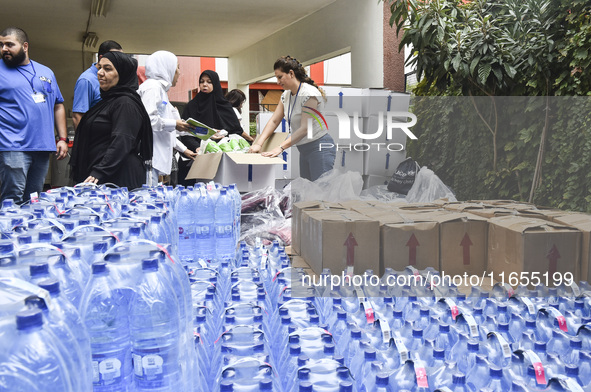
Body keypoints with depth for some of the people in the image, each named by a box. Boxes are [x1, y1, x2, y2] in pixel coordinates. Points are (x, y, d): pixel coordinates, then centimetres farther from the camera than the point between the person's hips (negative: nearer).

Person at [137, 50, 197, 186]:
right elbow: (146, 119, -19)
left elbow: (165, 132, 30)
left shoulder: (161, 88, 26)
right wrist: (174, 124, -9)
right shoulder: (153, 86, -4)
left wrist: (183, 149, 32)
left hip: (155, 158, 10)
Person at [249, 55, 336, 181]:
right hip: (304, 150, 9)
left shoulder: (309, 93, -18)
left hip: (320, 147, -9)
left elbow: (305, 128, -23)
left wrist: (281, 147, -28)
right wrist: (258, 143, -5)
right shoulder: (286, 95, 9)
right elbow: (274, 121, 8)